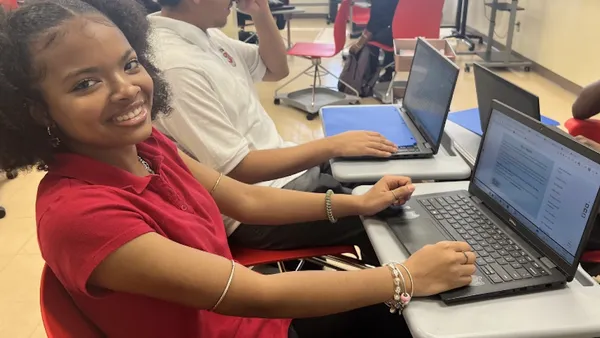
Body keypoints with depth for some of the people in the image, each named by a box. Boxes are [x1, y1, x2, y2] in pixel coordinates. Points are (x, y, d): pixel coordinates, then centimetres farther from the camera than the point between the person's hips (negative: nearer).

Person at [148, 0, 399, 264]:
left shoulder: (203, 33, 3)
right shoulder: (176, 66, -25)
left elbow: (276, 69, 14)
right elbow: (237, 169, -25)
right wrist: (332, 146, -22)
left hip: (285, 166, 9)